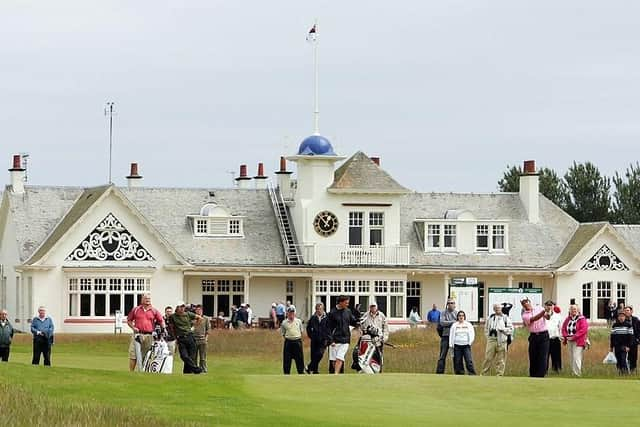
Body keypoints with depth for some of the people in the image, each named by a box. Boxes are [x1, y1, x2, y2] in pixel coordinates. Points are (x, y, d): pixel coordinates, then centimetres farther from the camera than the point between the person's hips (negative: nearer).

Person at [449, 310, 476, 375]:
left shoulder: (468, 325, 8)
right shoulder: (454, 325, 10)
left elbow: (472, 334, 8)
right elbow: (451, 335, 10)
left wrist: (469, 343, -4)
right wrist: (451, 345, 2)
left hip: (466, 346, -1)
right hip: (457, 345, 1)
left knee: (469, 360, -11)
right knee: (458, 361, 0)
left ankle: (472, 374, -10)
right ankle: (459, 374, 6)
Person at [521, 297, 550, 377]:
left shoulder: (539, 308, 5)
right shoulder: (525, 315, 3)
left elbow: (547, 317, -12)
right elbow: (534, 319, -16)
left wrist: (548, 314, -37)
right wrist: (543, 312, -32)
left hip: (543, 336, -2)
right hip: (533, 337, 2)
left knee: (542, 358, -7)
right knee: (533, 359, 5)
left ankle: (540, 377, -8)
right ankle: (533, 376, 16)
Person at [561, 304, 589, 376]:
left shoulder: (582, 319, -6)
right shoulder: (568, 319, 12)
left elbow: (583, 330, -14)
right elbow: (563, 328, 14)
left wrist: (574, 337, -17)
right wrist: (566, 336, -5)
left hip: (578, 342, -6)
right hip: (569, 341, 6)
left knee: (576, 358, -14)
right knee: (571, 359, 9)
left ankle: (577, 374, -13)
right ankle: (573, 373, 17)